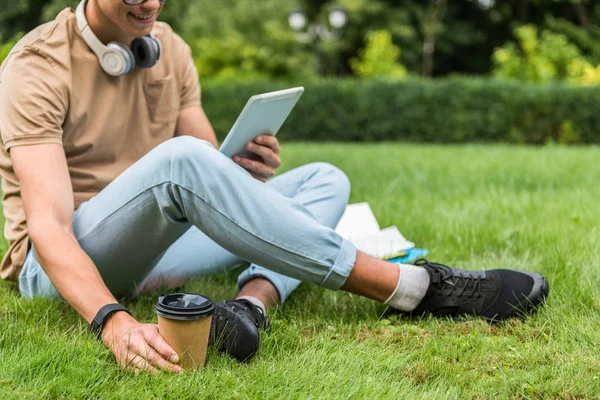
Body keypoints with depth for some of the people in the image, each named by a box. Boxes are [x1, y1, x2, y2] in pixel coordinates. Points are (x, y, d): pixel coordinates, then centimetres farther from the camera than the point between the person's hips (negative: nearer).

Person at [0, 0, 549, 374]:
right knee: (180, 160, -36)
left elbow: (211, 173, 6)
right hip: (64, 265, -6)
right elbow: (48, 226, -26)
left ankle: (253, 301, -33)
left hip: (152, 249, 7)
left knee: (324, 181, -2)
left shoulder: (169, 49, 5)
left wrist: (244, 176, -19)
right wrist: (112, 321, -43)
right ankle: (412, 285, -30)